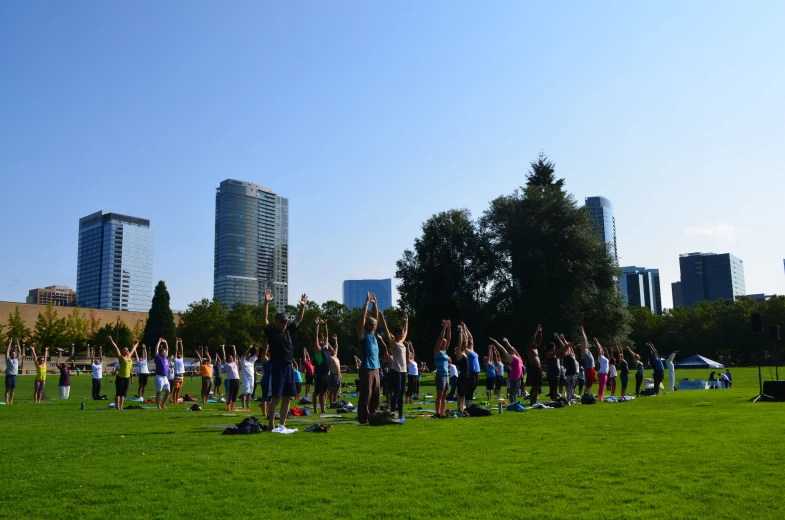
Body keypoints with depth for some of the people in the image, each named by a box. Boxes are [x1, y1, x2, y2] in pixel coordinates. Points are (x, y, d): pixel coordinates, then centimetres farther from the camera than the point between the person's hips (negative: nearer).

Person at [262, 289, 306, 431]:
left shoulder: (288, 330, 14)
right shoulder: (271, 331, -2)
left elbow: (298, 320, 22)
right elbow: (264, 319, -16)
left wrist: (302, 306, 13)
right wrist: (266, 303, -26)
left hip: (288, 367, 7)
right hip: (277, 367, -7)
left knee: (287, 397, 7)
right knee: (276, 397, -9)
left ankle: (282, 424, 13)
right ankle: (271, 424, -5)